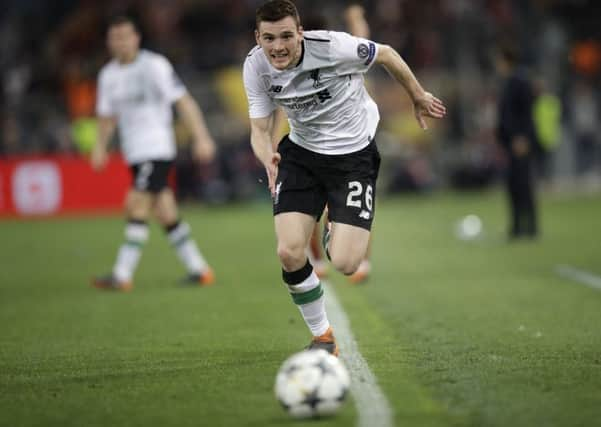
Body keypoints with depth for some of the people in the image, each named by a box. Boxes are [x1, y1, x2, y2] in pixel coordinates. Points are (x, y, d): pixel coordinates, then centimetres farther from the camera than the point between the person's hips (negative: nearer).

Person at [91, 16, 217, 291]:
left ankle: (122, 275, -14)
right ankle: (199, 270, 13)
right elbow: (107, 115, 21)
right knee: (165, 213, 7)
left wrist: (201, 138, -15)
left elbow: (183, 102, -10)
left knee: (137, 205, -14)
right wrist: (101, 147, 7)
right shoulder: (108, 75, 12)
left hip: (157, 149, -7)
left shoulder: (154, 66, -8)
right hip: (134, 153, 7)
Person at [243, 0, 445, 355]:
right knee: (289, 253, -13)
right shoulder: (255, 67, -12)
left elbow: (386, 55, -7)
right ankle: (322, 336, 12)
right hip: (301, 154, 3)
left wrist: (419, 98, 8)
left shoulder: (333, 46, -25)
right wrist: (267, 158, -30)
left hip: (353, 155, -3)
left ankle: (335, 237, 27)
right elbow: (261, 128, -6)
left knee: (345, 264, -14)